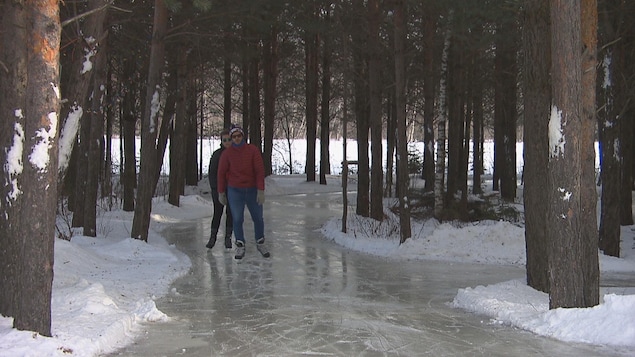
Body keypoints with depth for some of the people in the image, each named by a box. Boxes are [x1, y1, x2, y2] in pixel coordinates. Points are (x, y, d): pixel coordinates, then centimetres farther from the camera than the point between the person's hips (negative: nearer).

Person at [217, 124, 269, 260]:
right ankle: (240, 247, 14)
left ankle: (260, 243, 29)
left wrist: (261, 191, -15)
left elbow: (260, 171, -10)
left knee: (258, 218, 10)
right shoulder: (227, 153, -5)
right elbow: (221, 173, 1)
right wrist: (221, 192, 2)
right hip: (234, 191, 0)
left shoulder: (253, 150, -7)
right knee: (237, 219, 2)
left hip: (252, 190, 1)